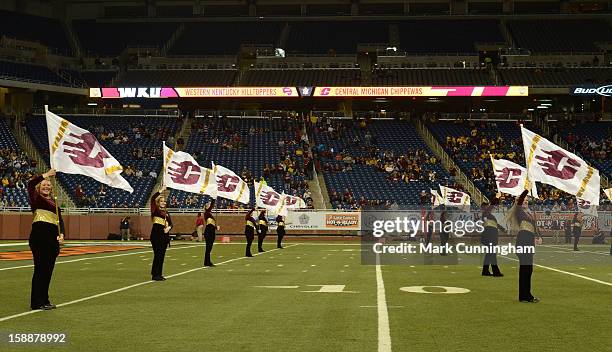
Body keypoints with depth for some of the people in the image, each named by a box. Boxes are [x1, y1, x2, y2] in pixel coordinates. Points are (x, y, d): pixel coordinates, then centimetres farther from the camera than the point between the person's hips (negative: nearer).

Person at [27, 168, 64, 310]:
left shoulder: (54, 202, 19)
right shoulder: (36, 198, 4)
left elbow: (60, 220, 11)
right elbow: (30, 184, -14)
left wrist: (61, 234, -5)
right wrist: (46, 175, -8)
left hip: (53, 236, 6)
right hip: (39, 233, -6)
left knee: (49, 269, 10)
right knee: (40, 268, -5)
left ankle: (44, 300, 19)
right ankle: (36, 302, 1)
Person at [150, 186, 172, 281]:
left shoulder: (166, 212, 16)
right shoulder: (155, 210, -3)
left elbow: (170, 223, 15)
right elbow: (153, 198, -18)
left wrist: (169, 227, -7)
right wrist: (161, 190, -16)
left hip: (164, 234, 7)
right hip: (156, 234, -7)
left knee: (162, 255, 9)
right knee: (157, 254, -8)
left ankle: (159, 274, 16)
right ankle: (155, 275, -2)